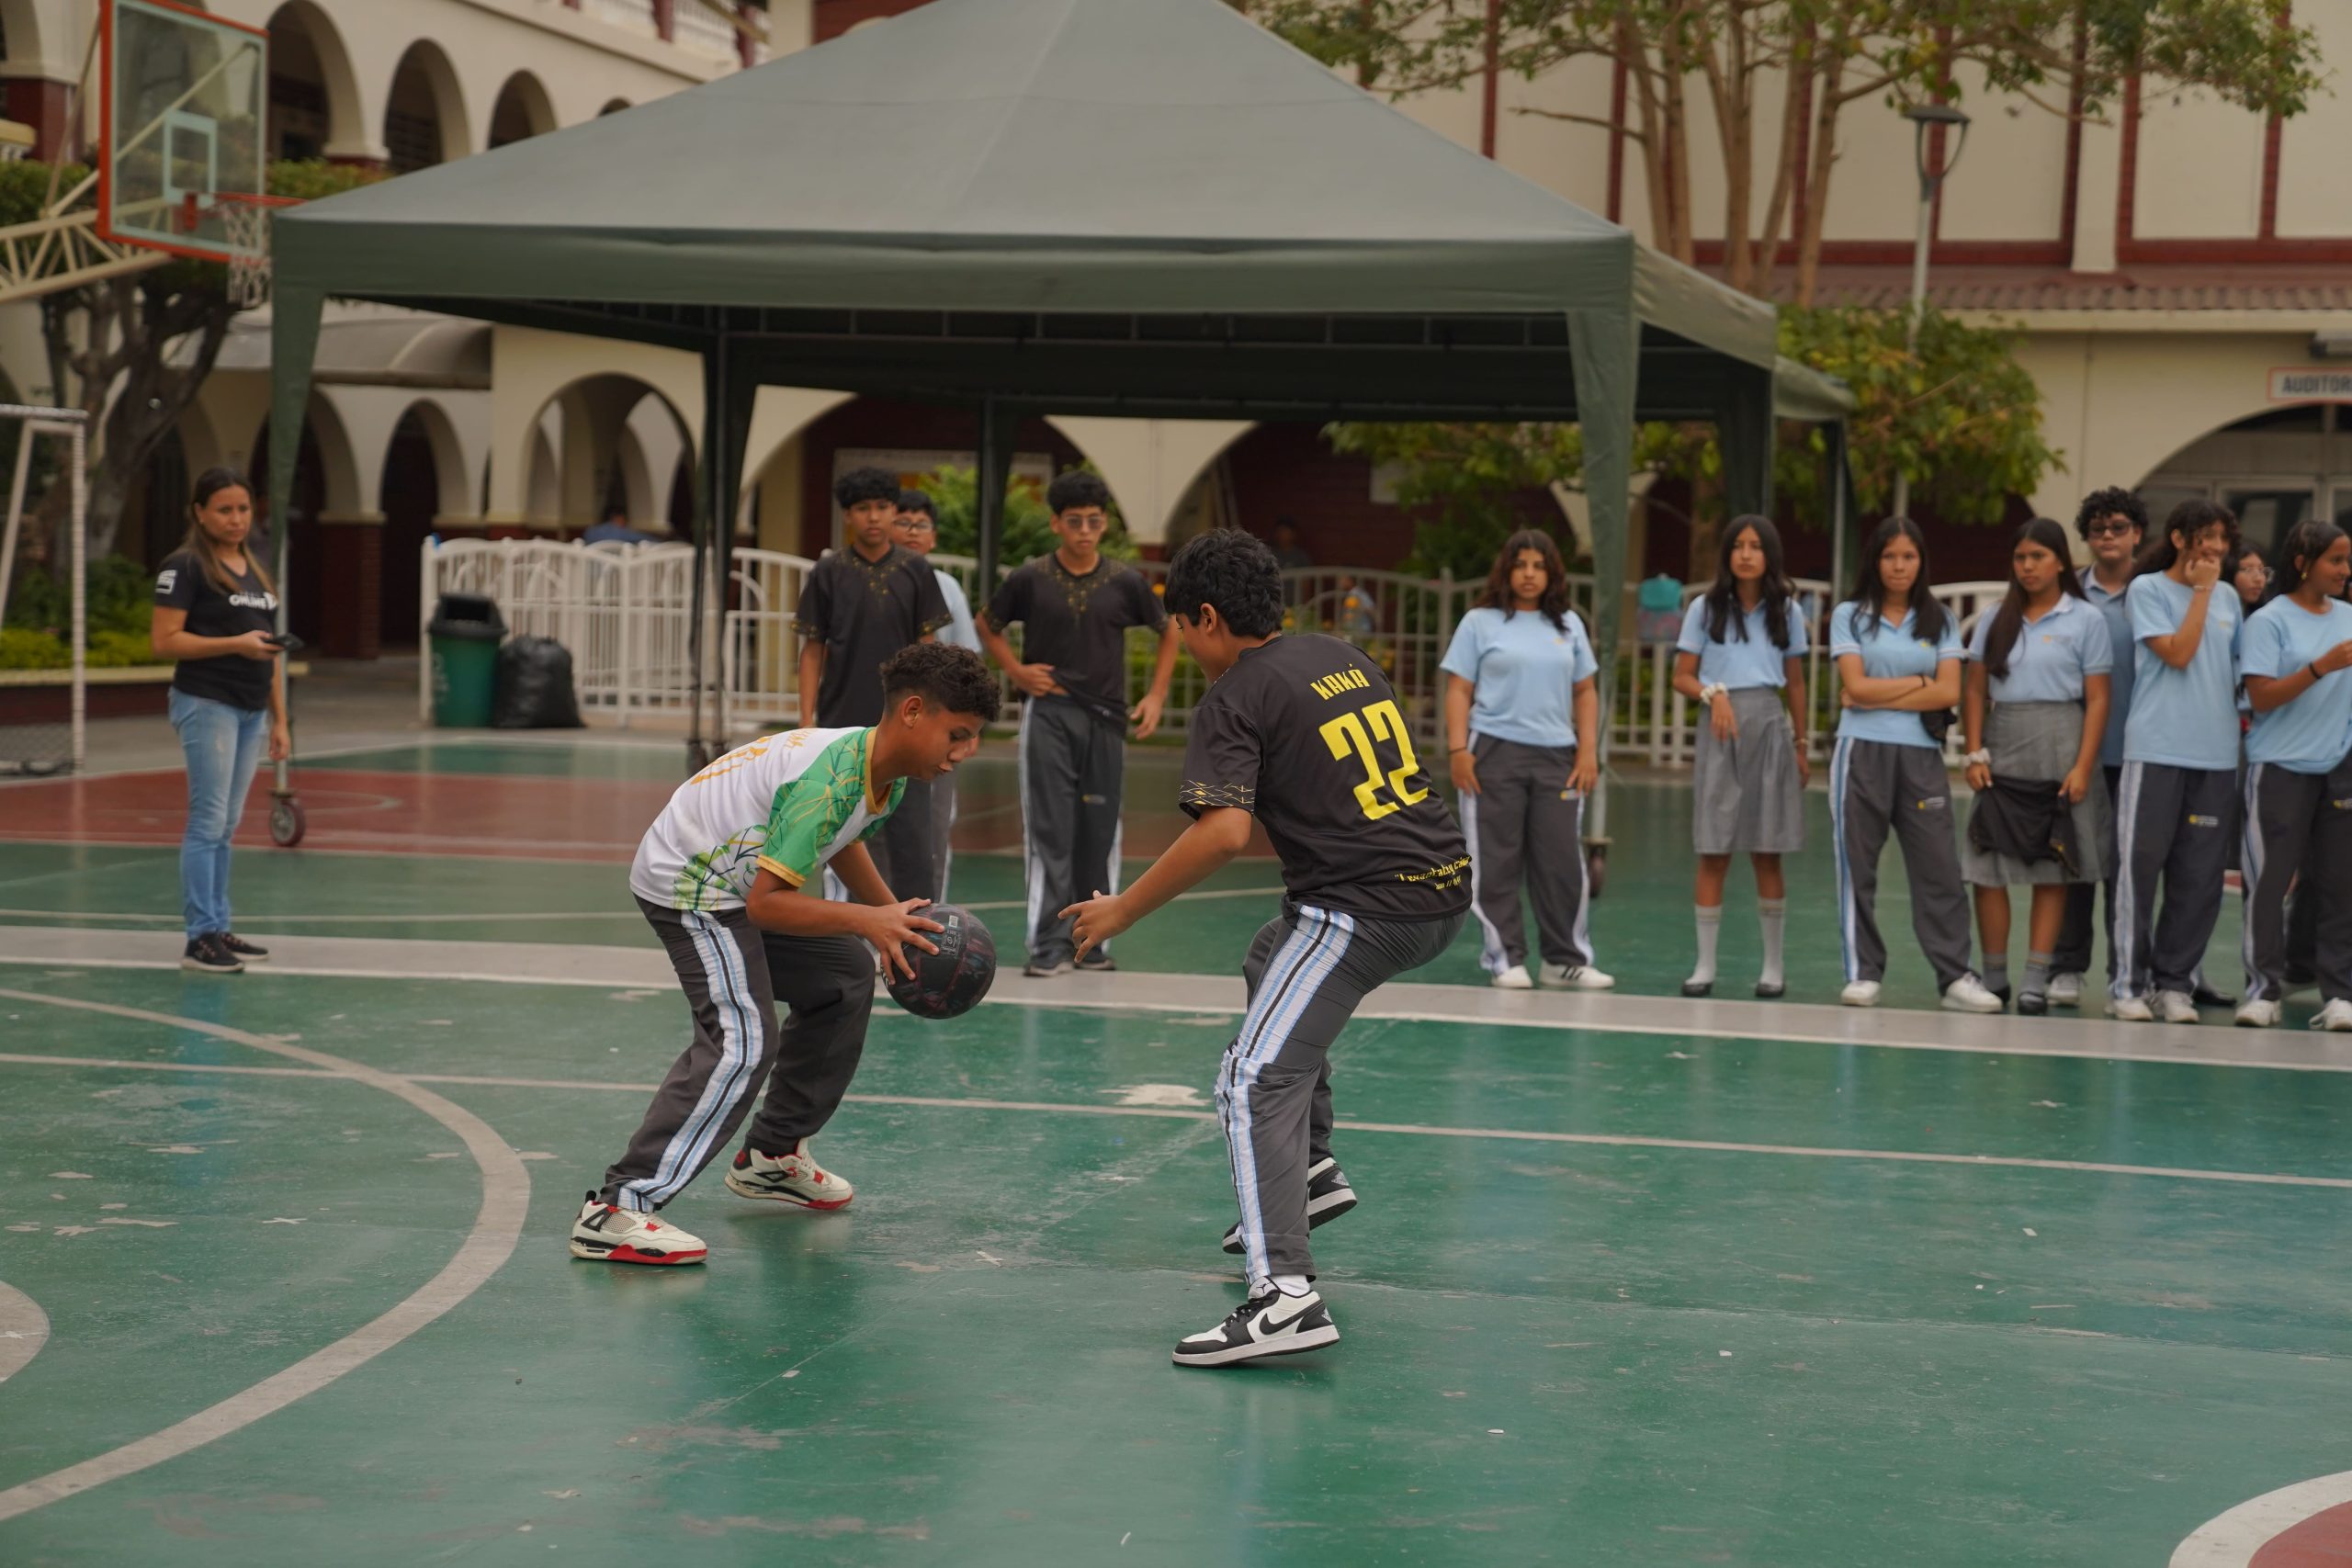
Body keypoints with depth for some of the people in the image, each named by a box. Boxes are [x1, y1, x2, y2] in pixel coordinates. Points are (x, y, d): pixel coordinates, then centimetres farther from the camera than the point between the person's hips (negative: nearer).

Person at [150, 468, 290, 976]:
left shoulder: (256, 571, 16)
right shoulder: (185, 567, -6)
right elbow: (164, 640, -13)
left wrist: (279, 719, 16)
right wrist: (235, 643, -19)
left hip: (251, 711, 7)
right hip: (207, 704, -7)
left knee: (226, 827, 10)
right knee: (207, 822, -8)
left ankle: (219, 929, 14)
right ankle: (199, 939, -7)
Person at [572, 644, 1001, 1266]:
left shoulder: (884, 769, 0)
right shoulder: (831, 779, -30)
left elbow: (843, 841, 24)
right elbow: (766, 903, -32)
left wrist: (895, 918, 17)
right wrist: (866, 920, -35)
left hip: (739, 880, 11)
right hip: (687, 888, -11)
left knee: (845, 975, 22)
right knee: (742, 1038, -25)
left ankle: (772, 1155, 32)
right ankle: (615, 1209, -32)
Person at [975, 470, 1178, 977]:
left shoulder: (1125, 582, -1)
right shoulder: (1030, 580, -3)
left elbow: (1169, 631, 12)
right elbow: (987, 625, 13)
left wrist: (1156, 696, 5)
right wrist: (1017, 671, -1)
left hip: (1105, 717, 2)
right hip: (1048, 713, -2)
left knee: (1099, 834, 6)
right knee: (1049, 832, -4)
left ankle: (1093, 940, 16)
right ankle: (1050, 944, -3)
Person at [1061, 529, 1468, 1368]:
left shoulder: (1235, 698, -7)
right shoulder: (1344, 657, 15)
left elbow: (1226, 831, -19)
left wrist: (1123, 910, -12)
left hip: (1364, 907, -9)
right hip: (1442, 884, 9)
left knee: (1257, 1080, -13)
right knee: (1272, 964, 33)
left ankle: (1284, 1293, -30)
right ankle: (1312, 1170, 33)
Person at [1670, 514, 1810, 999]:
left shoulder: (1786, 611, 9)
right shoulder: (1705, 608, 5)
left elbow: (1795, 685, 13)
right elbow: (1682, 676, 4)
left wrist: (1802, 748, 11)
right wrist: (1713, 694, -15)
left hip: (1769, 727, 1)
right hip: (1720, 728, -1)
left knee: (1766, 854, 2)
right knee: (1713, 854, -2)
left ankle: (1773, 964, 10)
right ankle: (1705, 964, 3)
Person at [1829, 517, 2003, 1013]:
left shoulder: (1939, 621, 11)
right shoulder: (1850, 617, 5)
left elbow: (1949, 692, -2)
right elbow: (1857, 686, -7)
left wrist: (1881, 695, -7)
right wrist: (1919, 682, -3)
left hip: (1921, 754, 1)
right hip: (1862, 752, -1)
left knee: (1939, 868, -3)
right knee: (1857, 866, 0)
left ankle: (1955, 977, -3)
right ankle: (1863, 974, 6)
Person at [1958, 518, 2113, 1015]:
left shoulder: (2085, 620, 2)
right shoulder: (1996, 619, 11)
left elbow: (2097, 700, -2)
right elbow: (1975, 691, 10)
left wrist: (2083, 767, -10)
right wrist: (1975, 754, -1)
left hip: (2058, 751, -3)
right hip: (2002, 753, 3)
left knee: (2052, 870, -1)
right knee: (1988, 867, -1)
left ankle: (2037, 979, 2)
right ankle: (1993, 978, 7)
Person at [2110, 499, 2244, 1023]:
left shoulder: (2228, 600, 16)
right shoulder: (2147, 589, 0)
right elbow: (2177, 653, -10)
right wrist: (2201, 591, -5)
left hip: (2217, 755, 5)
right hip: (2155, 749, -5)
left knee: (2200, 877, 3)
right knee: (2141, 866, -4)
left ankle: (2174, 981, 11)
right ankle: (2130, 983, 2)